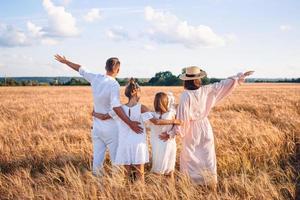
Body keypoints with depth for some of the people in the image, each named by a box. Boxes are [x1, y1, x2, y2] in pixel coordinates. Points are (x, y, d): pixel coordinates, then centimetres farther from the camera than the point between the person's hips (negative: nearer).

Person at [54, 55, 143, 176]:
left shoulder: (96, 78, 0)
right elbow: (116, 107, -30)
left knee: (97, 158, 10)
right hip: (111, 128, -6)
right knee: (117, 158, 2)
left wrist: (65, 61, 32)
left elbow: (80, 69, 16)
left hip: (96, 126, 6)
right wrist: (130, 123, -32)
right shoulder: (114, 85, -19)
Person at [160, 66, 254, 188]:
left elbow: (182, 116, -21)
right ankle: (212, 184, 20)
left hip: (191, 130, -4)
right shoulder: (206, 90, -9)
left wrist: (172, 133, -15)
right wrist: (241, 76, 11)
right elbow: (224, 84, 0)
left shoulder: (186, 95, -21)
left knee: (189, 156, 12)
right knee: (207, 155, 13)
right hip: (205, 127, 4)